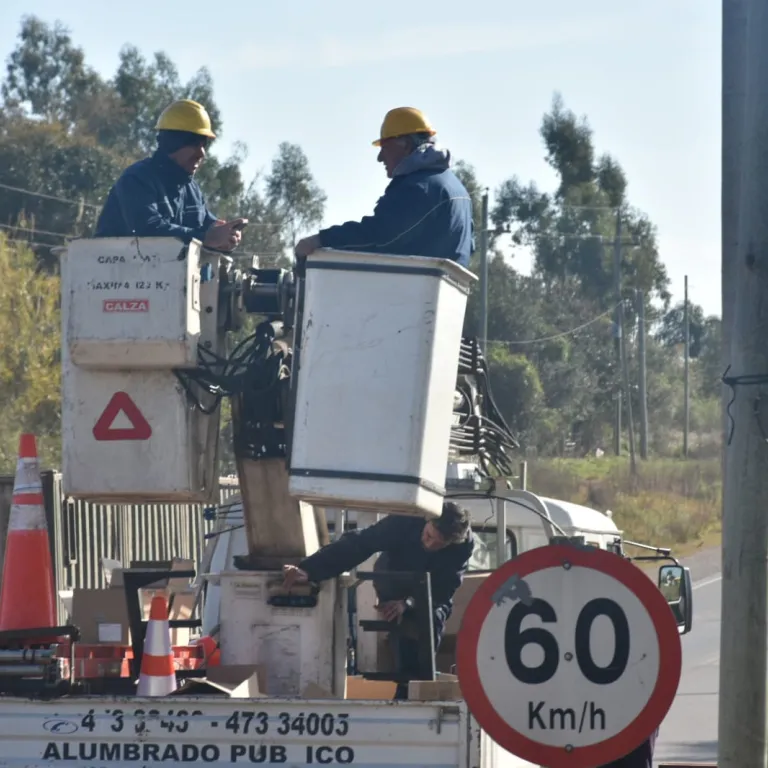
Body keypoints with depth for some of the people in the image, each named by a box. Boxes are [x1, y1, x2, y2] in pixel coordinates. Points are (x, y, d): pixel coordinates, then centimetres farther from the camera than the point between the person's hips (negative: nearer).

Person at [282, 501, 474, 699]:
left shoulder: (464, 544, -31)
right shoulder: (403, 522, -36)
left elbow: (445, 589, -31)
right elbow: (356, 545, -43)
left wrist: (407, 604, -49)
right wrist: (308, 570, -55)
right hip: (395, 588, -1)